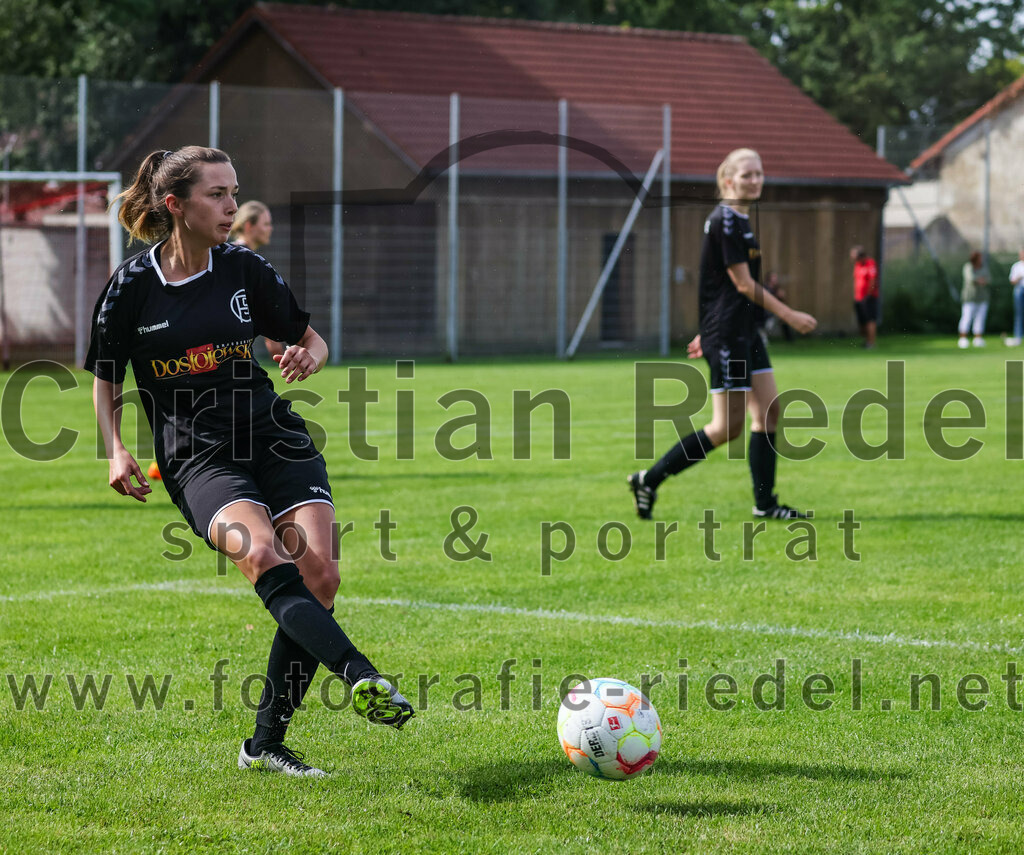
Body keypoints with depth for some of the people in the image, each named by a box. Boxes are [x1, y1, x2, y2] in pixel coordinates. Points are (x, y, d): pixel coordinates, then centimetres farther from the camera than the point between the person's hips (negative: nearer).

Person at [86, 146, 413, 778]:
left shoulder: (244, 270, 5)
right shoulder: (132, 286, -1)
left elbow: (311, 340, 16)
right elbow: (105, 378, 12)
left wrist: (309, 356, -8)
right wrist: (117, 451, -3)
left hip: (274, 436, 3)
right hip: (196, 458, -3)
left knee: (318, 573, -15)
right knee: (262, 554, -32)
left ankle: (267, 745, -4)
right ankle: (363, 678, -47)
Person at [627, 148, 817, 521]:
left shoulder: (740, 221, 14)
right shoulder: (724, 221, -15)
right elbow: (743, 284, -17)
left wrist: (708, 332, 25)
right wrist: (789, 315, -14)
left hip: (746, 332, 10)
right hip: (726, 335, -10)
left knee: (768, 410, 5)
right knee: (727, 426, -6)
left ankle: (765, 502, 8)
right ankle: (649, 479, 2)